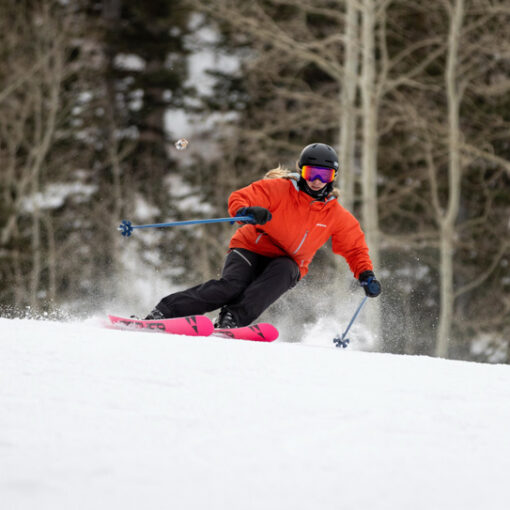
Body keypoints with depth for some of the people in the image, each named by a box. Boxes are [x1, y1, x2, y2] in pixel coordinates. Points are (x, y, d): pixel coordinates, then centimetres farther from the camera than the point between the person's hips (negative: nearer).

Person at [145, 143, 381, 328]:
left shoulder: (337, 216, 0)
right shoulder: (279, 189, -11)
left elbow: (355, 247, 12)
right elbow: (238, 199, -16)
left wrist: (366, 275, -5)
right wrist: (247, 212, -40)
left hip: (287, 265, 3)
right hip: (251, 249, -3)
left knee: (281, 272, -35)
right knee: (231, 286, -31)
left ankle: (232, 320, -45)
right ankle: (162, 313, -29)